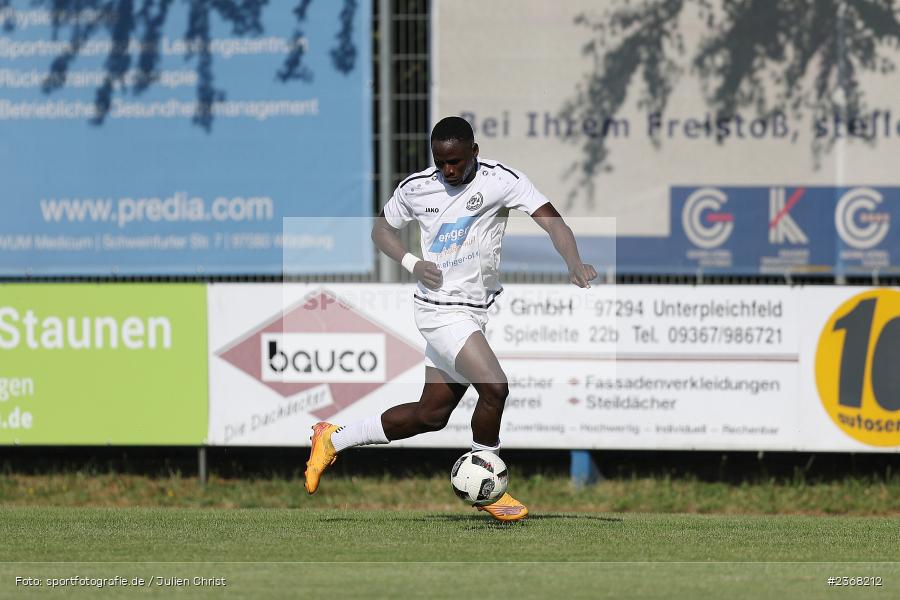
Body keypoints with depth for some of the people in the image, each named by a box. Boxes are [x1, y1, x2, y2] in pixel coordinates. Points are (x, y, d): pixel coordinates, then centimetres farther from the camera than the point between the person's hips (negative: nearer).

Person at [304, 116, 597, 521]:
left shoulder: (501, 180, -8)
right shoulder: (415, 188, -4)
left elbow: (551, 220, -16)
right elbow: (381, 228, 13)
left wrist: (574, 264, -34)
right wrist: (412, 263, -6)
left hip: (473, 312, 4)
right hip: (441, 308, -4)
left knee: (431, 415, 13)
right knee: (494, 388, -22)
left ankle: (333, 440, 32)